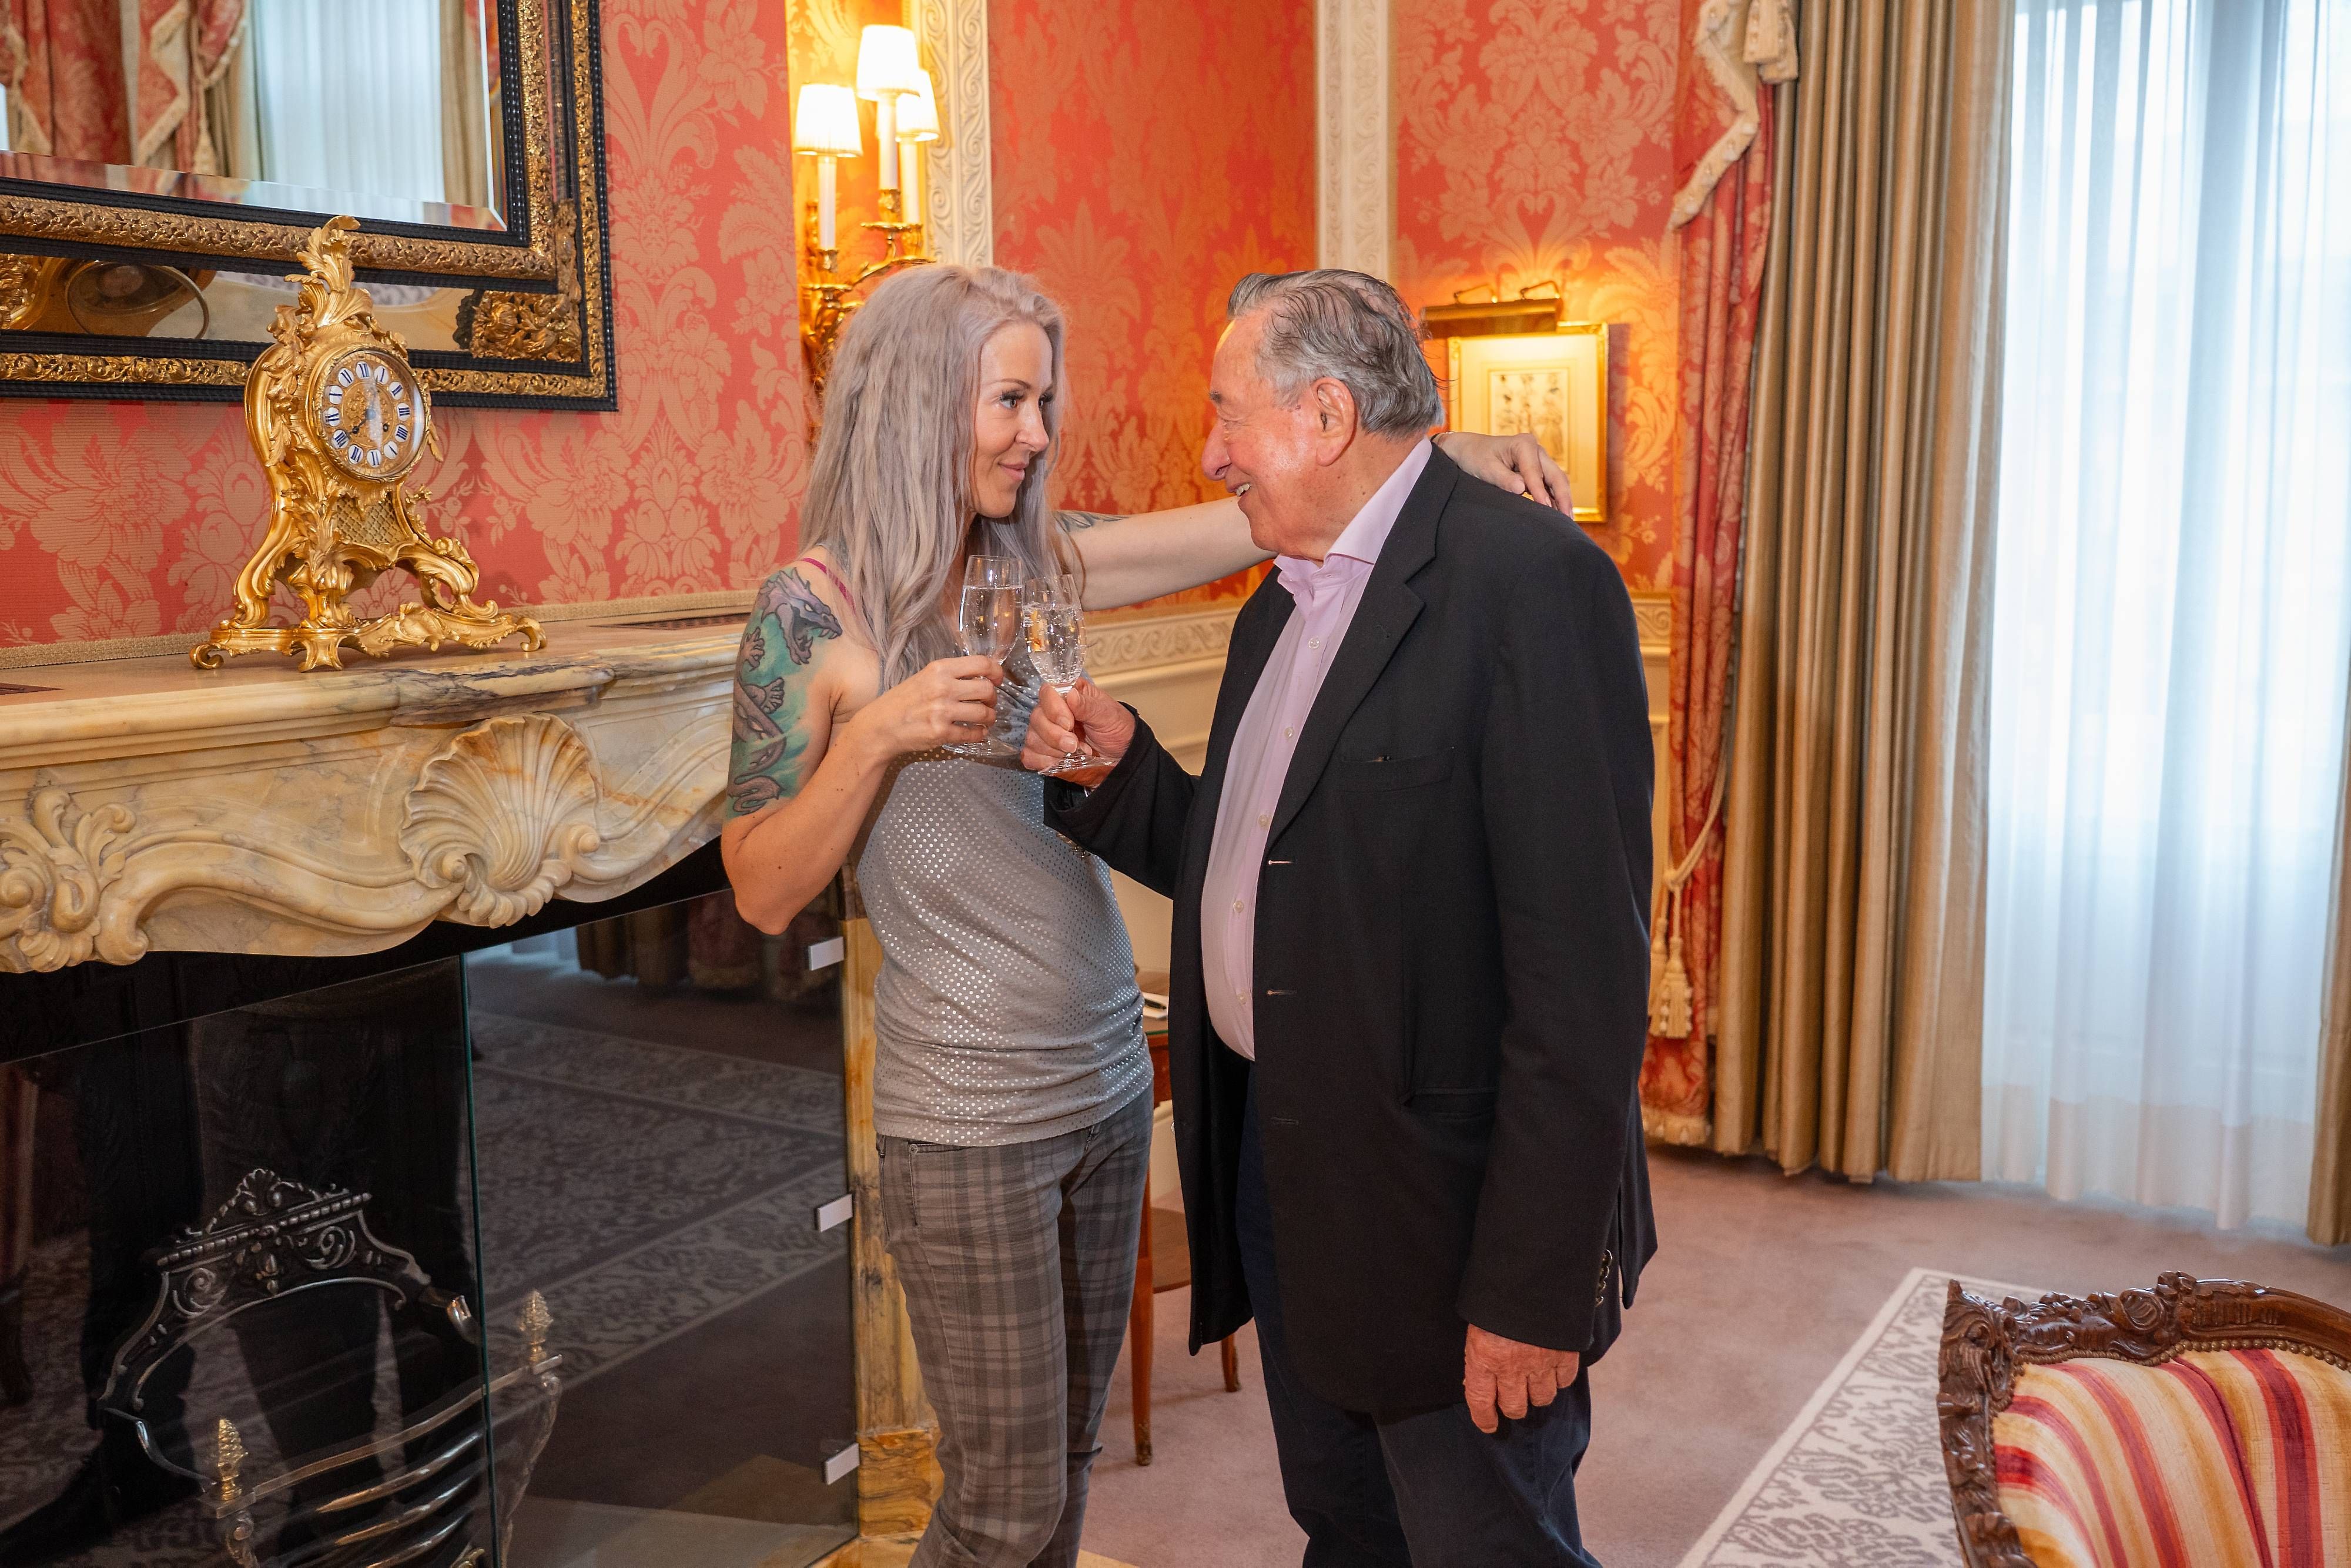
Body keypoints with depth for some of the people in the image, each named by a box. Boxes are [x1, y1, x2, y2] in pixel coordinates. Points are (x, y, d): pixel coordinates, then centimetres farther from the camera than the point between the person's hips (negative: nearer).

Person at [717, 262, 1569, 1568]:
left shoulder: (1036, 562, 5)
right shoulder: (816, 613, -10)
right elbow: (765, 892, -10)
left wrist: (1455, 460, -13)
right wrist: (876, 734, -23)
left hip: (1107, 1078, 6)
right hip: (970, 1111, -6)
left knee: (1071, 1458, 19)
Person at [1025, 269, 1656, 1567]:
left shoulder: (1532, 581, -18)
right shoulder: (1280, 608, 12)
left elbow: (1583, 965, -22)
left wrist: (1533, 1286, -21)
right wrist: (1122, 770, -1)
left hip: (1445, 1205, -8)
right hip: (1275, 1158, 8)